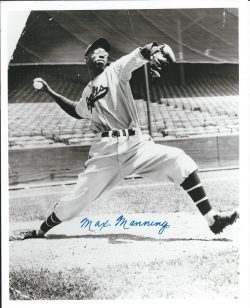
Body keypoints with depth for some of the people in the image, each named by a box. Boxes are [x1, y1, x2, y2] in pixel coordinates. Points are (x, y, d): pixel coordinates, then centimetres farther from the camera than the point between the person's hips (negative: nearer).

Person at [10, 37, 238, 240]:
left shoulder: (116, 70, 8)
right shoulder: (87, 93, 21)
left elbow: (140, 54, -11)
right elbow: (76, 111, 43)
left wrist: (155, 50, -34)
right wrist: (50, 92, 39)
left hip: (136, 145, -2)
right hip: (106, 152, 2)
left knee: (178, 159, -24)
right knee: (77, 199, 2)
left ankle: (212, 219, -21)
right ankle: (40, 232, 25)